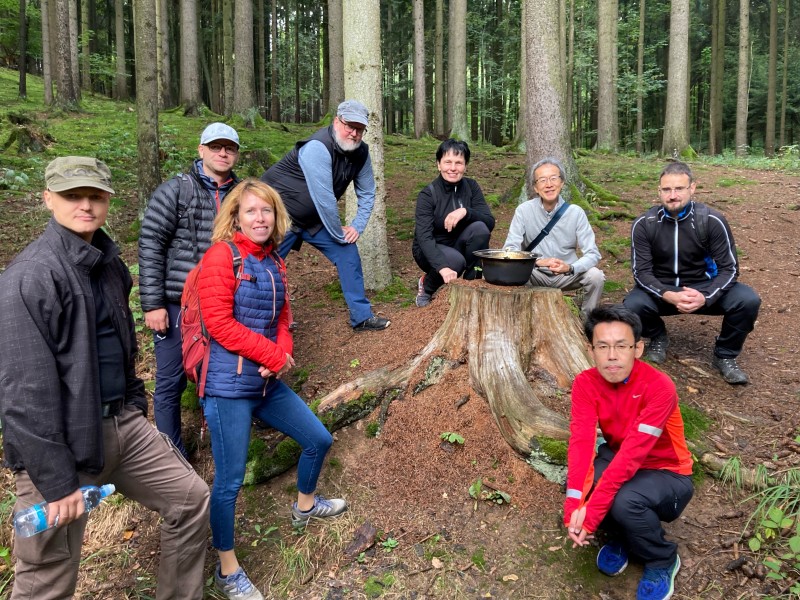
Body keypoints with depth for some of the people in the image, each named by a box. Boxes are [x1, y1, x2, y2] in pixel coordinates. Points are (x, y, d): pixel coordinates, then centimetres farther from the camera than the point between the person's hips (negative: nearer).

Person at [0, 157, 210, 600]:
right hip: (61, 442, -8)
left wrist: (135, 407, 19)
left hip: (122, 425, 8)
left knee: (191, 499, 14)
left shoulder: (107, 262, 8)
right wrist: (56, 481, -20)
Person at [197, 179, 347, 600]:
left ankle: (305, 505, 46)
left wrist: (283, 353, -6)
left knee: (319, 440, 17)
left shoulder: (274, 262, 11)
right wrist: (273, 356, -14)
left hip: (267, 382, 8)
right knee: (229, 480, 0)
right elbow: (219, 322, -18)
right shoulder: (221, 255, -12)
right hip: (228, 386, -8)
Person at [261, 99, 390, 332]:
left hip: (314, 218, 8)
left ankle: (362, 317, 13)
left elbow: (367, 193, 8)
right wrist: (339, 234, -18)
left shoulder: (361, 152, -4)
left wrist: (357, 226, -4)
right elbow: (324, 199, -29)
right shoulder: (318, 147, -28)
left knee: (348, 254, 3)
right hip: (280, 214, -7)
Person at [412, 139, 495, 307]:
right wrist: (442, 267, -47)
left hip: (459, 245, 4)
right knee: (455, 260, -35)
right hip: (431, 250, -3)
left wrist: (465, 212, -34)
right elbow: (424, 236, -31)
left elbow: (490, 222, -14)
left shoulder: (471, 187, -6)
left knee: (480, 228, -26)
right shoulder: (428, 194, -19)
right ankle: (426, 286, -2)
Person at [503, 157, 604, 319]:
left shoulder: (576, 212, -8)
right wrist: (538, 261, -31)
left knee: (595, 276, -25)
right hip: (535, 274, -1)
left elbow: (592, 253, -10)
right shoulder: (524, 210, -9)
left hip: (567, 275, 2)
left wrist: (570, 268, -31)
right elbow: (510, 249, -14)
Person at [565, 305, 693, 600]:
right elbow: (581, 442, -25)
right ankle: (621, 537, 7)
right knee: (578, 481, -26)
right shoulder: (585, 383, -15)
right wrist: (574, 506, -40)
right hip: (618, 460, 4)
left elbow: (633, 454, -36)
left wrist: (590, 514, -39)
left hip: (666, 473, -4)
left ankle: (663, 561, 1)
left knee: (625, 501, -34)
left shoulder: (659, 387, -30)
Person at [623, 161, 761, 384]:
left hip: (703, 287, 1)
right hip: (661, 290, 0)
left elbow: (729, 268, -11)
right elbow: (641, 272, -13)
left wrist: (706, 297, -30)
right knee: (632, 306, -32)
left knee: (748, 300, -26)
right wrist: (669, 296, -32)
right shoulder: (644, 224, -13)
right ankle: (658, 337, 6)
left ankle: (725, 356, 3)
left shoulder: (712, 220, -13)